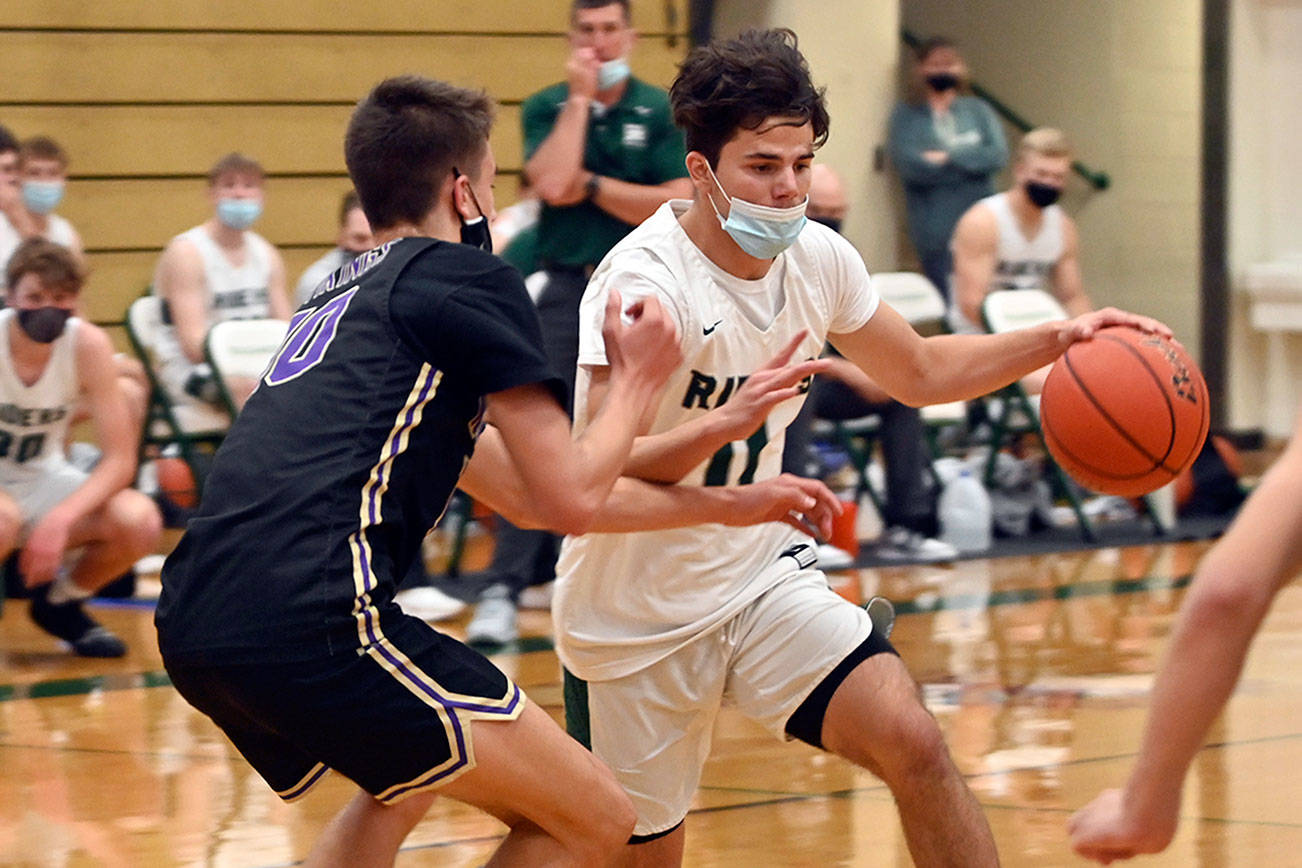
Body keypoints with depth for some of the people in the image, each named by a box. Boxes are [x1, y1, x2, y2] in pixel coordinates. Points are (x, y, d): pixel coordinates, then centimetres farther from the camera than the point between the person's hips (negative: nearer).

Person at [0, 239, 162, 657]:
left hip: (42, 478, 4)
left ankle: (61, 604, 7)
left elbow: (120, 459, -14)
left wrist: (61, 518, -31)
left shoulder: (88, 345, -14)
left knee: (138, 520, -23)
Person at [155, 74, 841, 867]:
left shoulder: (349, 296, 30)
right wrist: (638, 379, 21)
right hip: (309, 617, -9)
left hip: (192, 623, 9)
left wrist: (730, 505, 39)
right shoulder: (471, 281, 5)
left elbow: (527, 495, 35)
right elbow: (569, 498, 3)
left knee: (405, 784, 37)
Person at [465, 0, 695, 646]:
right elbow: (552, 182, -17)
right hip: (569, 291, -1)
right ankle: (504, 587, -14)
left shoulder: (662, 111, 2)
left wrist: (590, 185, -10)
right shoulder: (547, 108, 3)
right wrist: (580, 97, -12)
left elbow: (677, 206, -8)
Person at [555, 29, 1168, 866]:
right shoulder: (646, 281, -25)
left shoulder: (818, 258, -4)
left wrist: (1057, 339, 2)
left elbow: (918, 370, 15)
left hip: (761, 574, 5)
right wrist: (729, 421, -47)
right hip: (635, 615, -5)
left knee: (914, 743, -17)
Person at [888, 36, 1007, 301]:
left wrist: (948, 158, -8)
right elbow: (907, 163, -9)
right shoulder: (907, 116, 8)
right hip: (935, 231, -2)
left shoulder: (978, 110, 15)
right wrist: (970, 161, -4)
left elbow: (998, 155, 0)